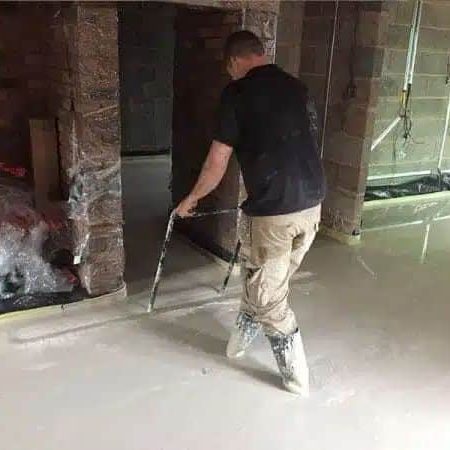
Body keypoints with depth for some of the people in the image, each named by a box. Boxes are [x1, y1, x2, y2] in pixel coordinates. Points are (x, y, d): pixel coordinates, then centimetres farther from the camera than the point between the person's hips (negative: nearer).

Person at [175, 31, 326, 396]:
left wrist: (191, 199, 13)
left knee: (269, 296, 11)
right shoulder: (298, 87, 14)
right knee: (265, 279, 25)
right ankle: (242, 337, 44)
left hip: (275, 211, -7)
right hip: (313, 204, 7)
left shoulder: (238, 91, -5)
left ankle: (297, 378, 22)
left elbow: (218, 162, -4)